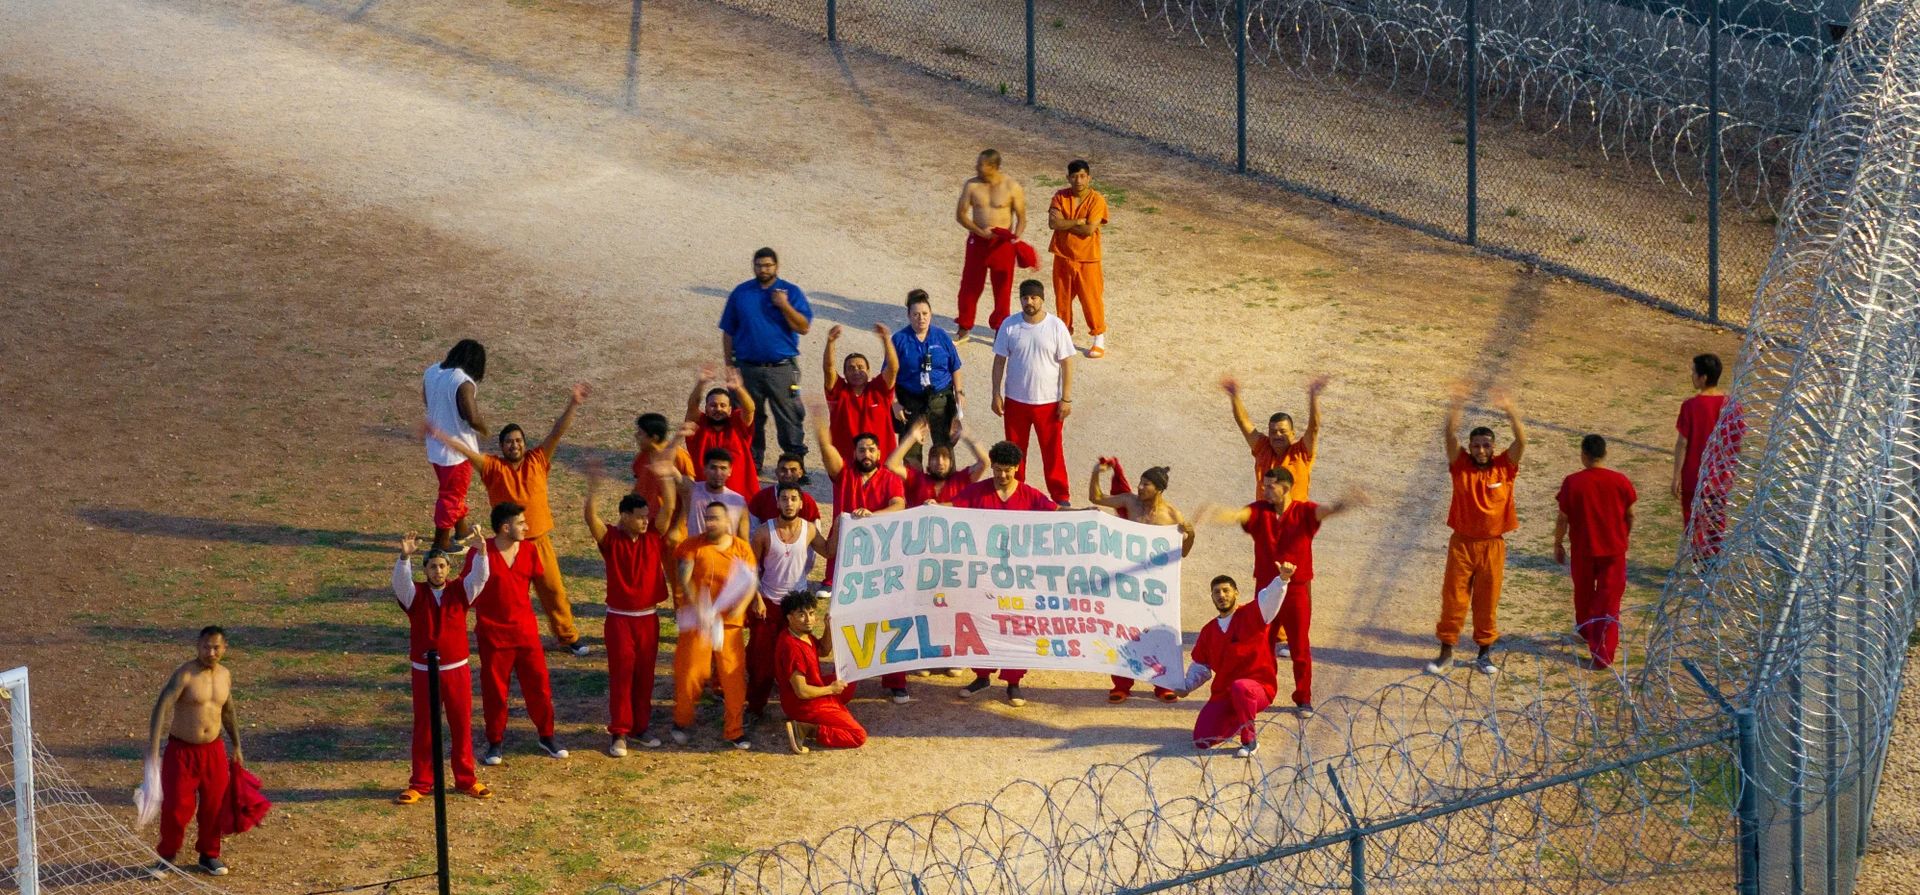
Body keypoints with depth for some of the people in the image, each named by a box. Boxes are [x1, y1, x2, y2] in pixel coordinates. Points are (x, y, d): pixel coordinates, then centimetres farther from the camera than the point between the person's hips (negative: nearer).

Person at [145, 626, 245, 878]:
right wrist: (153, 746, -36)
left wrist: (237, 746, 24)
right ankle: (166, 856, 17)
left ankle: (209, 855, 27)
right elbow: (162, 706, -26)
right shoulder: (184, 674, -17)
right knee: (175, 807, -3)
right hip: (181, 750, -5)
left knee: (213, 805, 9)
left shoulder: (225, 675, 4)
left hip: (213, 750, 5)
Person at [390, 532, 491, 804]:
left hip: (457, 670, 1)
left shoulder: (459, 591, -1)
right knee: (424, 728, 6)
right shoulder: (415, 594, -4)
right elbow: (400, 581, -24)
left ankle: (466, 779, 20)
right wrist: (405, 557, -44)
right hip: (424, 672, -1)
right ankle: (420, 783, 14)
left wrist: (481, 552, -36)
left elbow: (479, 577, -17)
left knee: (462, 726, 8)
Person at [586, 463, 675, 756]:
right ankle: (618, 732, 6)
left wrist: (667, 478, -27)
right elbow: (591, 518, -29)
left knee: (645, 674, 12)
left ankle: (641, 726, 24)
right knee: (621, 674, 0)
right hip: (620, 618, -4)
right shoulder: (610, 539, -11)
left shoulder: (654, 535, 0)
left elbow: (669, 508, -12)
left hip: (649, 617, 4)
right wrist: (593, 491, -47)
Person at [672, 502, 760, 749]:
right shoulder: (692, 545, -1)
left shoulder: (741, 548, 6)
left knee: (734, 677, 1)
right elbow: (684, 580, -10)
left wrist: (741, 605, -19)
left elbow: (751, 583, 1)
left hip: (730, 622, 2)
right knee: (690, 672, -4)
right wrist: (697, 607, -23)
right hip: (698, 620, -2)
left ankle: (734, 731, 13)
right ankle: (681, 722, 19)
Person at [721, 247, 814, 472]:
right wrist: (729, 365, 6)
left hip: (782, 368, -2)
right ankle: (750, 466, 18)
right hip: (748, 368, 2)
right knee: (749, 420, 8)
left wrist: (785, 306, -16)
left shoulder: (791, 292, 4)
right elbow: (728, 333, 11)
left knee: (790, 418, -3)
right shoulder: (741, 293, 9)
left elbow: (804, 327, -4)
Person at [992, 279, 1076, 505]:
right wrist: (996, 394, -2)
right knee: (1015, 449, 13)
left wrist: (1066, 399, -8)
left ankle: (1060, 495, 17)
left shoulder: (1056, 327, -10)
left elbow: (1066, 364, -6)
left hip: (1049, 401, -2)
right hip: (1015, 400, 2)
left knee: (1052, 450, 5)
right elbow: (999, 361, 2)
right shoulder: (1010, 326, -5)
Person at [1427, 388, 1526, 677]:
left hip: (1492, 544, 0)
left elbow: (1521, 441, -16)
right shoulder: (1461, 465, -2)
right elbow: (1450, 438, -16)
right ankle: (1446, 653, 12)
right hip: (1461, 542, 0)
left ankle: (1484, 655, 17)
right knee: (1453, 598, 3)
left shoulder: (1504, 468, -3)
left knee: (1487, 601, 6)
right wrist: (1455, 412, -34)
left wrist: (1511, 413, -32)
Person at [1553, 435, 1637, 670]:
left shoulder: (1572, 483, -13)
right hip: (1614, 550, 0)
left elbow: (1562, 518, -8)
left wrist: (1558, 545, 6)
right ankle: (1602, 653, -3)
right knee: (1608, 601, 4)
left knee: (1584, 595, 23)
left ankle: (1587, 633, 45)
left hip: (1583, 550, 0)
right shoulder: (1621, 482, -8)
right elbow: (1630, 515, 2)